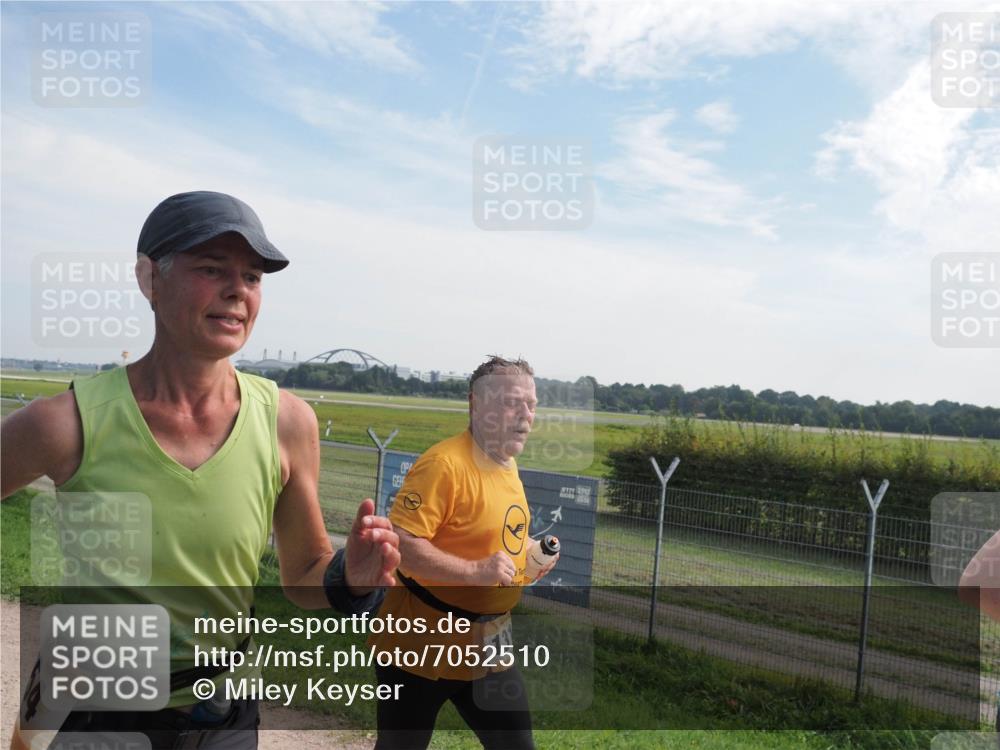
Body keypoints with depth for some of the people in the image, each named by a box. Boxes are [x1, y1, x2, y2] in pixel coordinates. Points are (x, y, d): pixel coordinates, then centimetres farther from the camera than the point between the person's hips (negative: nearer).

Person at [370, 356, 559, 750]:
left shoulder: (507, 464, 6)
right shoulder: (444, 463, -23)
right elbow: (398, 543, -28)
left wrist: (528, 548, 3)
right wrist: (475, 571, -31)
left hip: (487, 646, 8)